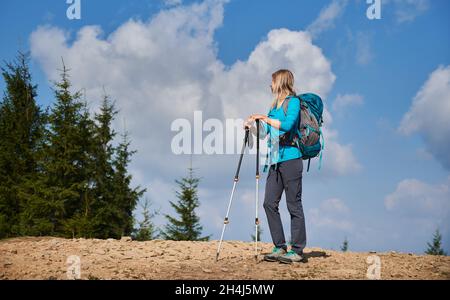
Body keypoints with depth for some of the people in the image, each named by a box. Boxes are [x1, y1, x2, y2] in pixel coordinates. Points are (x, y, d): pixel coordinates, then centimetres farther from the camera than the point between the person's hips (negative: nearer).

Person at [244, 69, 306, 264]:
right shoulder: (274, 106, 20)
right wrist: (251, 126, 4)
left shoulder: (293, 102, -3)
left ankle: (297, 250, -1)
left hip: (290, 159, -8)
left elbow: (287, 125, -19)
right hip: (276, 161, 8)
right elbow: (263, 134, 21)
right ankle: (280, 247, 8)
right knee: (269, 203, 2)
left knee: (294, 205, -4)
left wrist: (265, 118, -12)